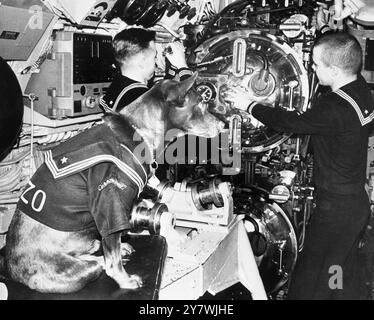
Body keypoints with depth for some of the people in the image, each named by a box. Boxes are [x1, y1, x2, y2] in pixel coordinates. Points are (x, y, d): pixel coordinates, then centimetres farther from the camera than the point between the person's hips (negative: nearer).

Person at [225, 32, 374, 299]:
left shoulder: (336, 109, -28)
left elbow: (291, 122, -17)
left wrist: (250, 105, -2)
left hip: (336, 209, -9)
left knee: (309, 279, 7)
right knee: (346, 270, 25)